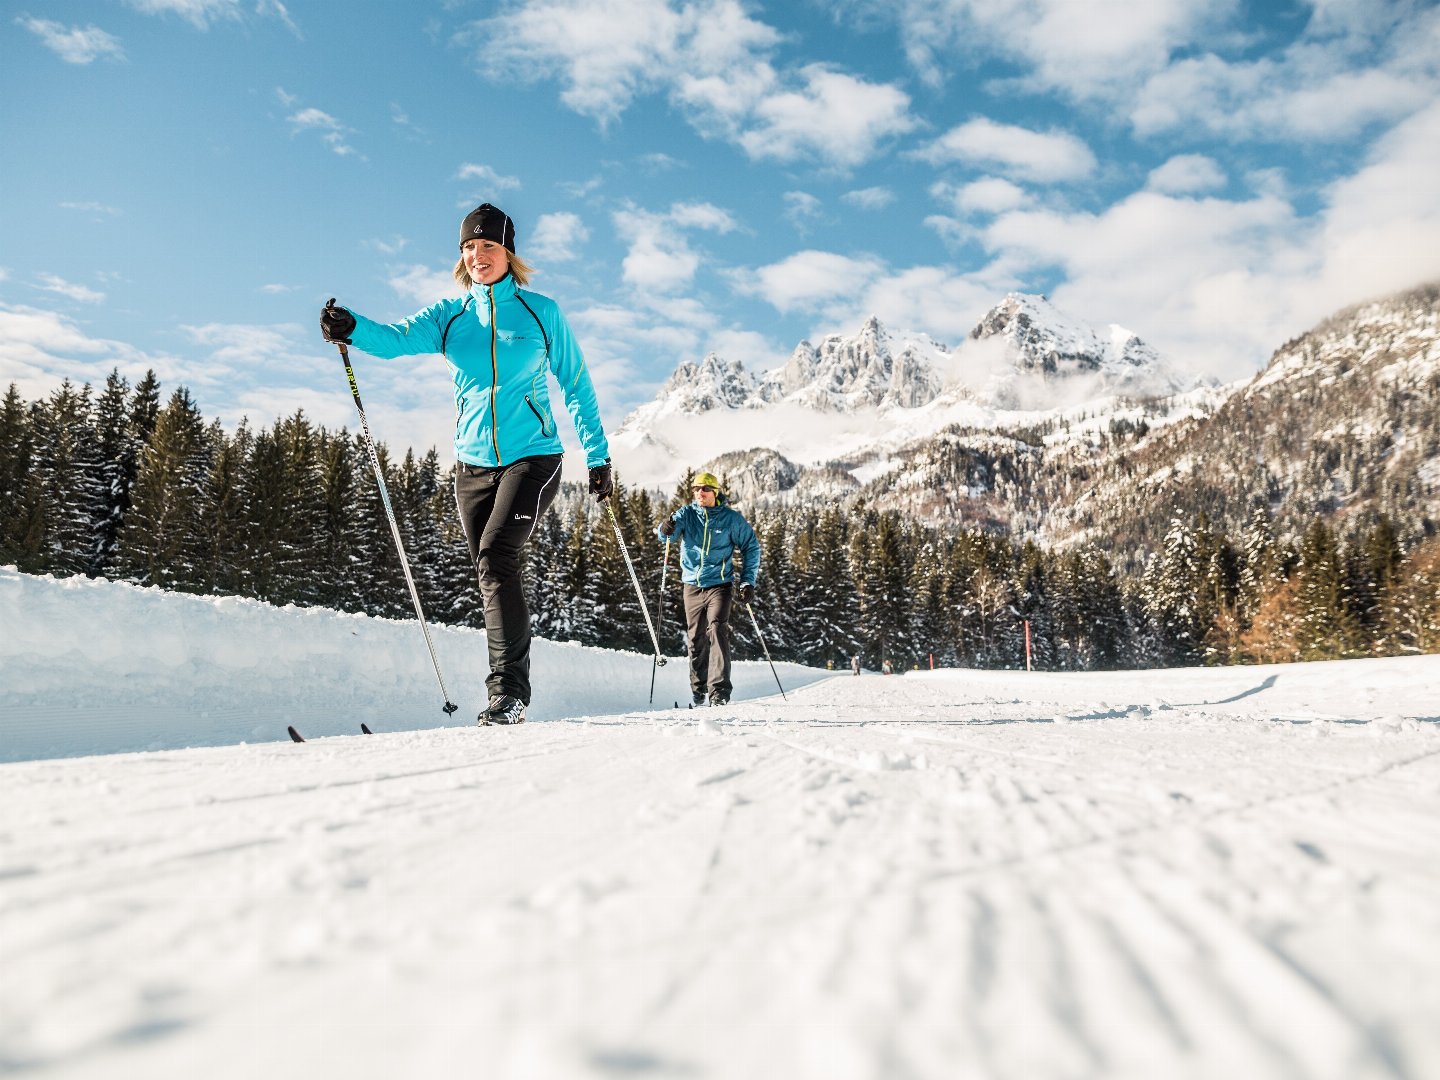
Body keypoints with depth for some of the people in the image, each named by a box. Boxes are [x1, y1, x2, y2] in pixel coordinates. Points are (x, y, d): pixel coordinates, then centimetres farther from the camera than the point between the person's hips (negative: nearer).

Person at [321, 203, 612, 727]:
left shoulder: (541, 312, 3)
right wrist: (353, 329, -31)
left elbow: (576, 387, 7)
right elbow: (400, 338, -10)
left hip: (533, 457, -4)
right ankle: (510, 695, 15)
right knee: (496, 575, 5)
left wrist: (598, 456, 6)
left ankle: (508, 688, -18)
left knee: (495, 557, -21)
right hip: (473, 463, 4)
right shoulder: (450, 315, 9)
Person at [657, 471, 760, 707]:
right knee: (696, 639, 8)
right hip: (692, 585, 3)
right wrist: (666, 529, -38)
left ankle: (719, 690, -18)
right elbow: (667, 533, -13)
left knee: (717, 630, -18)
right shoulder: (687, 513, 2)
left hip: (719, 584, -3)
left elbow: (751, 547, 4)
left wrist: (748, 582, -2)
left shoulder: (731, 518, -3)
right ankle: (698, 691, 22)